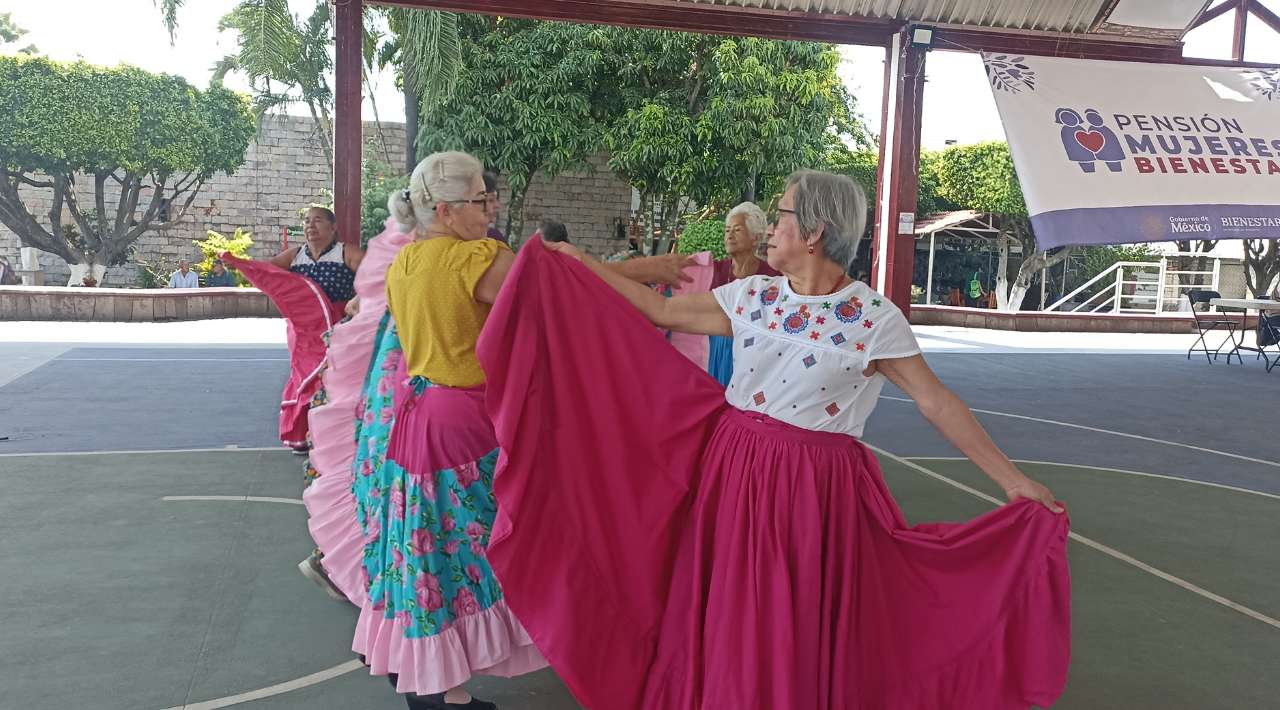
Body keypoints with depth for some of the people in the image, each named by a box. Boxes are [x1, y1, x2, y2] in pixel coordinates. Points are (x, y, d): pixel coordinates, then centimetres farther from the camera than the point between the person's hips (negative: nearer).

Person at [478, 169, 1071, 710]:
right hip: (735, 471, 4)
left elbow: (937, 403, -9)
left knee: (806, 629, 8)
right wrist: (582, 265, 10)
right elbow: (663, 312, 8)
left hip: (816, 488, -4)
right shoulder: (750, 296, 2)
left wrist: (1014, 481, -10)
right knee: (732, 619, 15)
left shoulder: (874, 319, -10)